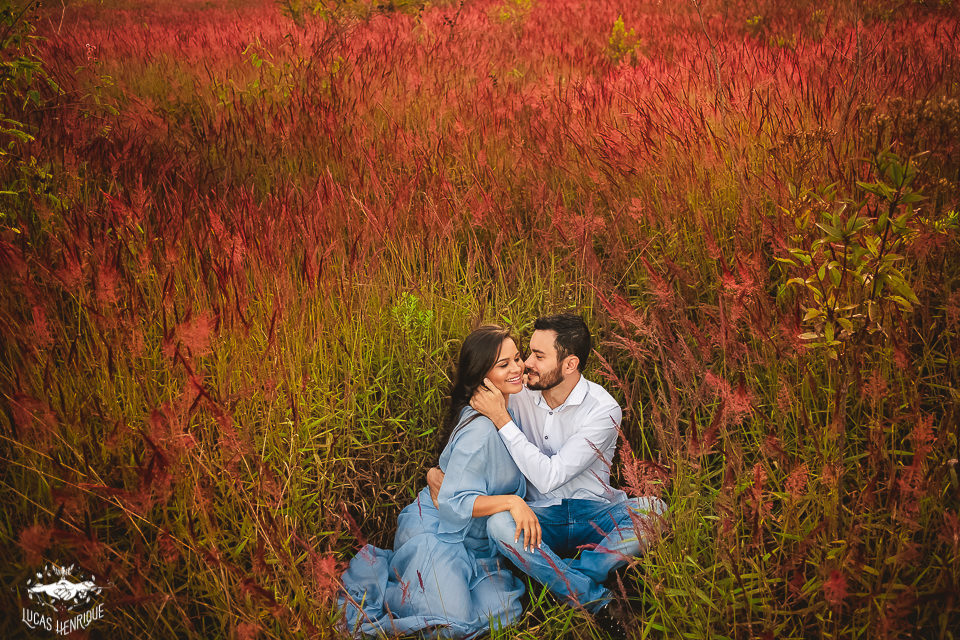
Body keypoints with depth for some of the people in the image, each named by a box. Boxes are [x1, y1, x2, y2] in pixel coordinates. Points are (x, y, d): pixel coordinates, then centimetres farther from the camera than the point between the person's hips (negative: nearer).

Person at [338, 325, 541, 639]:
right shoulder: (477, 430, -23)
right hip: (436, 530, -9)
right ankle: (375, 572, 0)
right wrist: (510, 501, -33)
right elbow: (453, 502, -23)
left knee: (500, 613, -12)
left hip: (477, 541, 9)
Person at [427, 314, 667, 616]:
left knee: (653, 511, -32)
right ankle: (600, 603, -30)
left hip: (594, 516, -2)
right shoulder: (520, 395, -1)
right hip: (541, 517, 2)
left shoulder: (602, 409, -13)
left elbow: (549, 477, -22)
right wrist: (437, 471, -9)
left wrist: (502, 420, -23)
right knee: (498, 522, -33)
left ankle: (557, 579, -31)